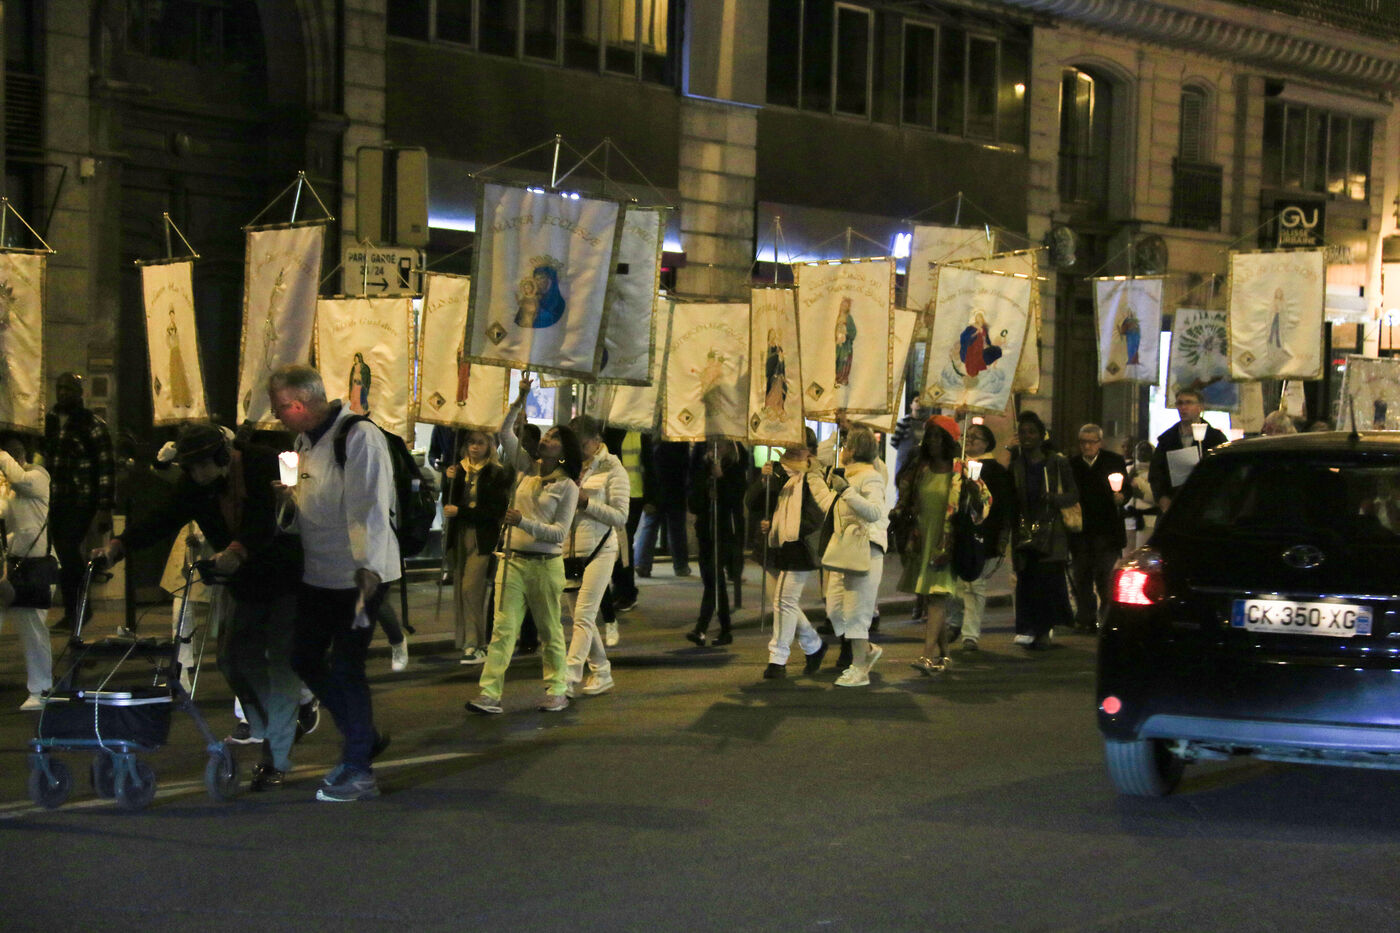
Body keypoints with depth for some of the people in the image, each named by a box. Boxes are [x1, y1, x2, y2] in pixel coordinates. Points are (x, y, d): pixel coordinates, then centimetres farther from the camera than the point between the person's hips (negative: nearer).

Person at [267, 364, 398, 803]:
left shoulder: (359, 437, -17)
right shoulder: (306, 441, 11)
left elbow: (370, 507, -23)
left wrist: (368, 567, -28)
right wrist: (289, 500, -1)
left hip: (359, 574, -9)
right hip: (318, 574, 9)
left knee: (345, 669, -5)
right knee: (304, 659, 14)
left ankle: (358, 770, 6)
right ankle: (365, 737, 29)